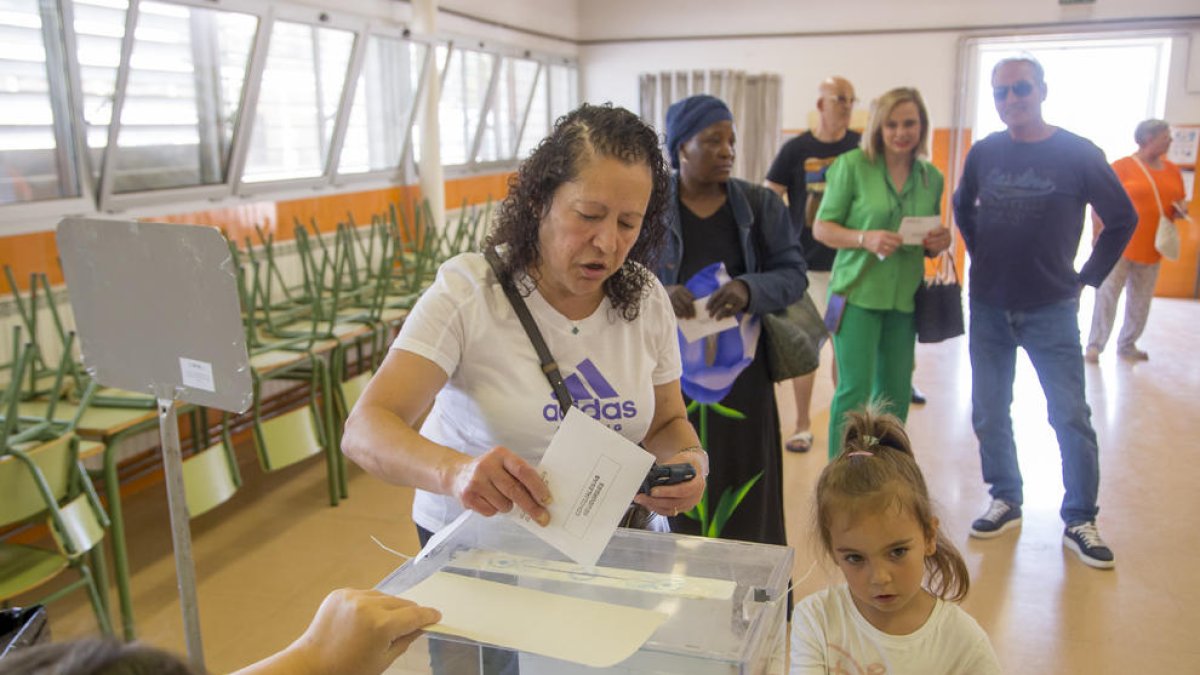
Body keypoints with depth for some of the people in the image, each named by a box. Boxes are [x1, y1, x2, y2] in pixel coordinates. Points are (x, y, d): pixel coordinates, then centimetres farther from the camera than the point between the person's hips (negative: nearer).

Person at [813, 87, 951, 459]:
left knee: (895, 393, 11)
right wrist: (866, 238, -21)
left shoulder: (931, 177, 10)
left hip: (905, 297, 5)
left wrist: (939, 243, -4)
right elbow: (821, 228, -5)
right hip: (858, 292, -5)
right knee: (855, 389, -5)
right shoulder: (852, 165, -6)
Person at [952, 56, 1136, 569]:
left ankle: (1080, 521, 13)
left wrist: (1088, 277, 0)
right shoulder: (984, 152, 2)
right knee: (989, 413, 9)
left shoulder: (1079, 154, -6)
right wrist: (981, 256, 9)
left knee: (1071, 416, 1)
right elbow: (962, 207, 19)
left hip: (1050, 309, -3)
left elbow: (1123, 219, 3)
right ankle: (1005, 502, 25)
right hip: (988, 307, 3)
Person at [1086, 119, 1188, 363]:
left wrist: (1179, 211, 0)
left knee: (1141, 302, 9)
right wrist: (1097, 235, -11)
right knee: (1107, 295, -7)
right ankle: (1094, 347, 0)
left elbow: (1178, 203, 23)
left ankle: (1127, 345, 22)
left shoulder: (1172, 171, 12)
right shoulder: (1122, 166, -4)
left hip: (1151, 249, 6)